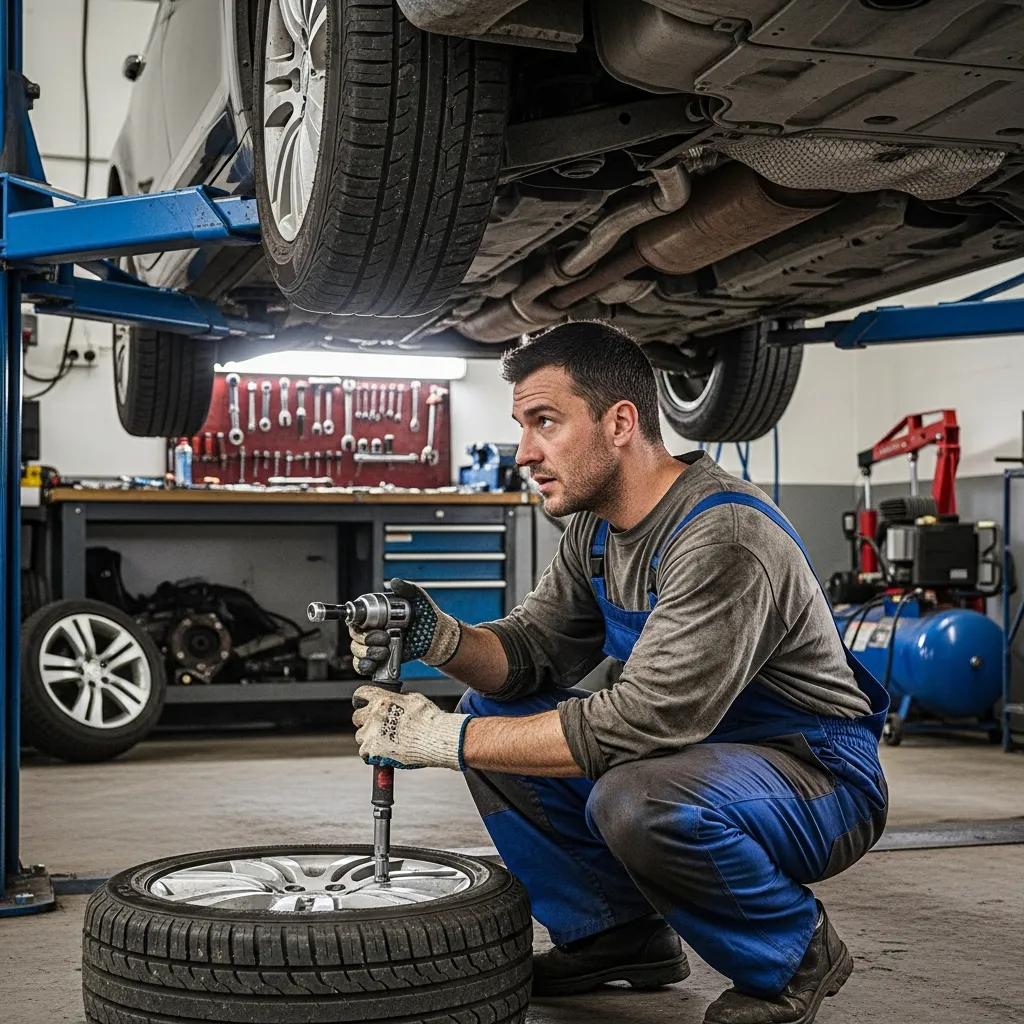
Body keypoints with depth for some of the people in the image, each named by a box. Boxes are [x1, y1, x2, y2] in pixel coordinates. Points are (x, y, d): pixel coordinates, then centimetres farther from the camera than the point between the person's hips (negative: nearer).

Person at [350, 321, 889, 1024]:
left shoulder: (724, 537, -28)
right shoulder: (594, 528, 2)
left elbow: (644, 720, -34)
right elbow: (534, 648, 3)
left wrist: (445, 738, -30)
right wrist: (440, 637, -19)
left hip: (820, 775, -8)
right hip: (695, 752, 9)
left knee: (639, 800, -37)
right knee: (496, 713, -2)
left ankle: (794, 956, -7)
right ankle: (618, 936, 10)